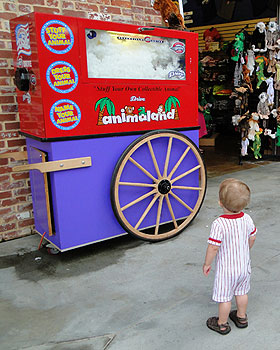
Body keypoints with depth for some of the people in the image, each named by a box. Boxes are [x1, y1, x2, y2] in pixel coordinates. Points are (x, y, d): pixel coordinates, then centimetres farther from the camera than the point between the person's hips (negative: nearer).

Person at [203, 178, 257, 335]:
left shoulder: (219, 224, -29)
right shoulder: (247, 219, -11)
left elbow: (213, 247, -25)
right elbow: (252, 239, 4)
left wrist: (207, 264, -9)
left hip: (226, 269, -6)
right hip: (244, 265, 6)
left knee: (225, 298, 12)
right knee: (242, 292, 25)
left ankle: (222, 324, 31)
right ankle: (242, 317, 46)